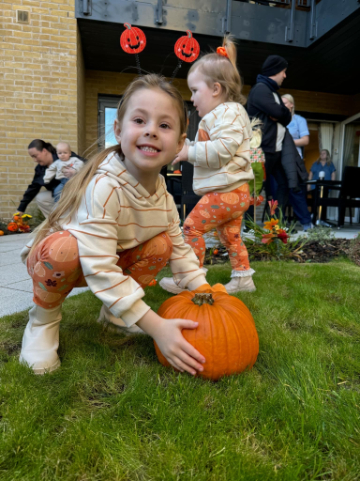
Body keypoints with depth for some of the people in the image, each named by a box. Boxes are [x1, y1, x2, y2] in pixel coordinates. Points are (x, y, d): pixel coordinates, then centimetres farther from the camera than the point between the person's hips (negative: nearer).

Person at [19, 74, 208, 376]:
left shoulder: (163, 196, -12)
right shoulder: (104, 188, -36)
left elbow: (180, 248, -2)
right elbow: (100, 270, -40)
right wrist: (156, 326, -40)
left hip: (111, 260, 6)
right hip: (52, 258, -5)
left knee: (161, 244, -12)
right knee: (66, 248, -38)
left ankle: (114, 313, 8)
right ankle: (44, 318, -5)